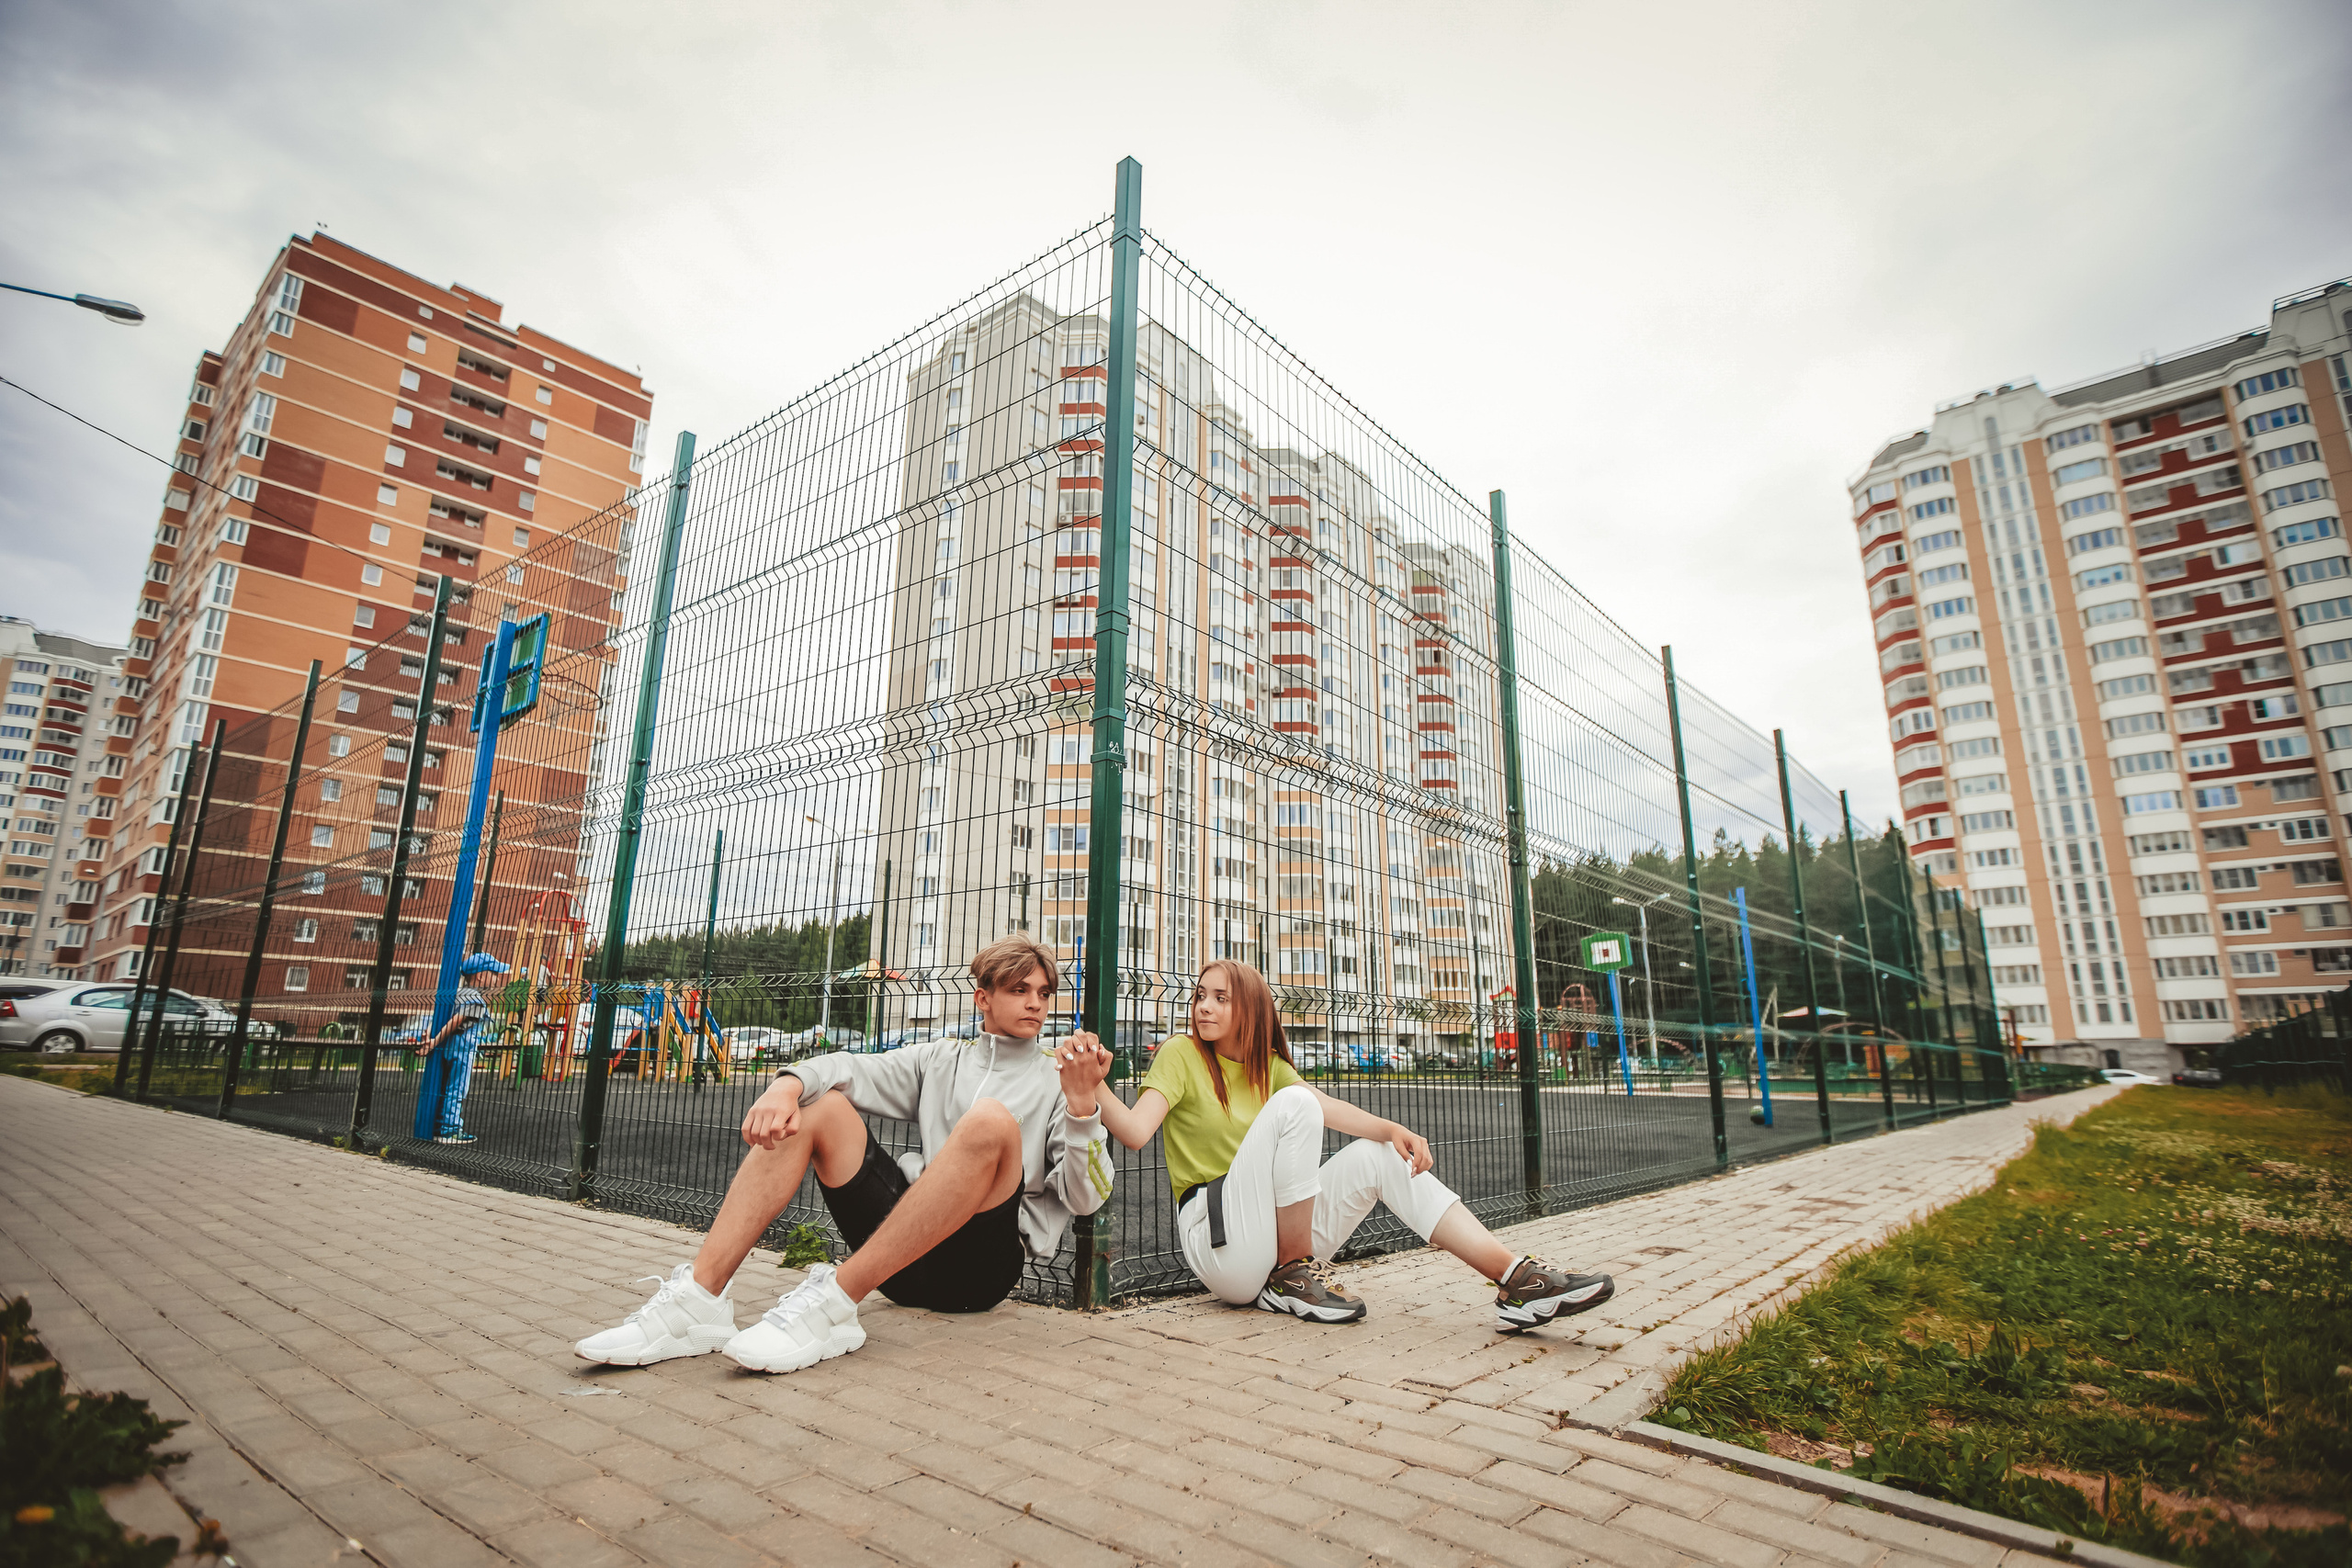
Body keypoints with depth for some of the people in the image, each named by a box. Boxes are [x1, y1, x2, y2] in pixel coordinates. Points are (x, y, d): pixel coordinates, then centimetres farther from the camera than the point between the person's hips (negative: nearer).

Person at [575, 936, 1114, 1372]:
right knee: (817, 1105, -6)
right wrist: (788, 1083, -18)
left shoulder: (1058, 1077, 9)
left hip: (985, 1261, -4)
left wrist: (1082, 1104, -21)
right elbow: (852, 1069, 4)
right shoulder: (940, 1060, 21)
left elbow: (1084, 1197, -3)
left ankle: (834, 1303, -30)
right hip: (908, 1256, 4)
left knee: (992, 1121, -32)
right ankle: (699, 1296, -18)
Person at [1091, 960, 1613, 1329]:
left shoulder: (1266, 1064, 15)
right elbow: (1135, 1131, -19)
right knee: (1292, 1104, -24)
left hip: (1272, 1238, 6)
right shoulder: (1180, 1054, -3)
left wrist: (1392, 1129, -19)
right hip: (1218, 1241, -6)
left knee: (1378, 1153, -7)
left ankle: (1516, 1278, -15)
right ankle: (1294, 1275, -17)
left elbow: (1330, 1108, -2)